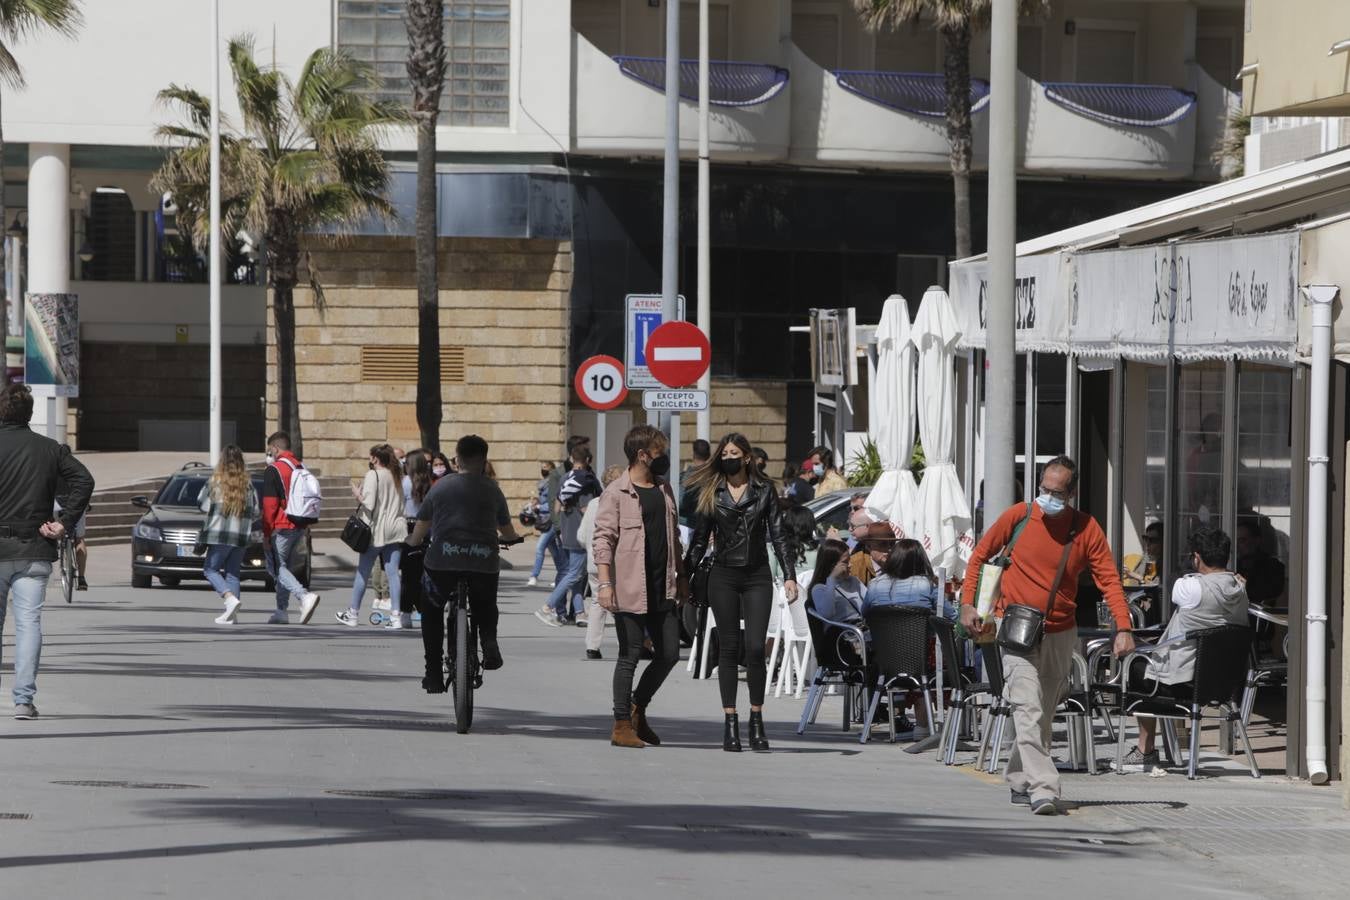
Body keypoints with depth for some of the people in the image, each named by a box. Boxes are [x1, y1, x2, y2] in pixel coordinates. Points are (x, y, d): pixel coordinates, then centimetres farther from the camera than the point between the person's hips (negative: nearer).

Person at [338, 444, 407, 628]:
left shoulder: (373, 475, -10)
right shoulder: (397, 476, 10)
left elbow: (368, 503, -16)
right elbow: (401, 503, 14)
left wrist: (357, 494, 0)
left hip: (376, 530, -5)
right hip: (395, 529, 5)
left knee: (362, 572, 6)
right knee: (393, 573, 2)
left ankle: (353, 614, 15)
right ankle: (397, 615, -6)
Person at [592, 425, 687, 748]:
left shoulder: (664, 490, 15)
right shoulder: (617, 493, -7)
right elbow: (603, 539, -11)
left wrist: (680, 576, 20)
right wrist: (604, 582, -19)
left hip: (662, 588, 7)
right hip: (630, 589, -7)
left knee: (669, 654, 6)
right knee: (630, 655, -3)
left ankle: (638, 709, 25)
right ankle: (622, 725, 4)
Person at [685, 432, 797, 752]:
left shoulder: (764, 492, 5)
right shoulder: (711, 494, 8)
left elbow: (778, 536, 5)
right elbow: (700, 540, 10)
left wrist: (789, 576, -2)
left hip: (757, 577, -1)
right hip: (723, 577, 1)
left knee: (755, 648, -9)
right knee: (729, 648, 0)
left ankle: (756, 721, -1)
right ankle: (730, 723, 3)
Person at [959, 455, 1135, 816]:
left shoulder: (1087, 529, -4)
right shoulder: (1018, 516, -6)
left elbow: (1109, 579, -9)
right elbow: (980, 556, 6)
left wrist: (1123, 627, -22)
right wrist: (968, 603, -3)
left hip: (1060, 634, 3)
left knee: (1044, 714, 14)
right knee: (1029, 711, -16)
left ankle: (1020, 780, 31)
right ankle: (1043, 789, -25)